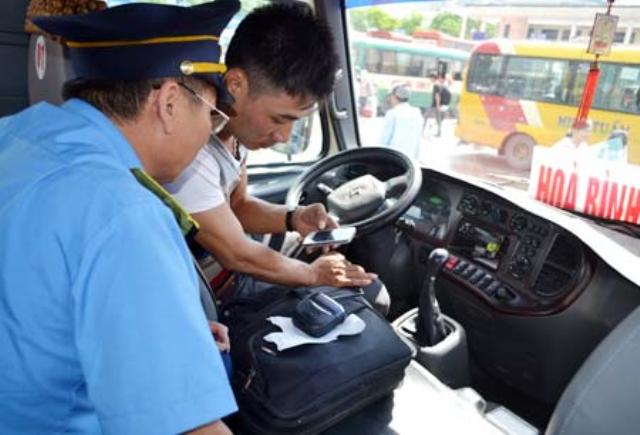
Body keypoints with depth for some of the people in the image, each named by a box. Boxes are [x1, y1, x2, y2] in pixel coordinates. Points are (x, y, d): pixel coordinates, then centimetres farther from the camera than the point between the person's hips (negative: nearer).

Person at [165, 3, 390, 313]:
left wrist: (293, 219, -11)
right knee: (368, 294, -6)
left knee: (370, 289, 9)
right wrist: (313, 274, -6)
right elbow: (238, 255, -22)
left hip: (231, 274, 7)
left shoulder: (237, 124, -6)